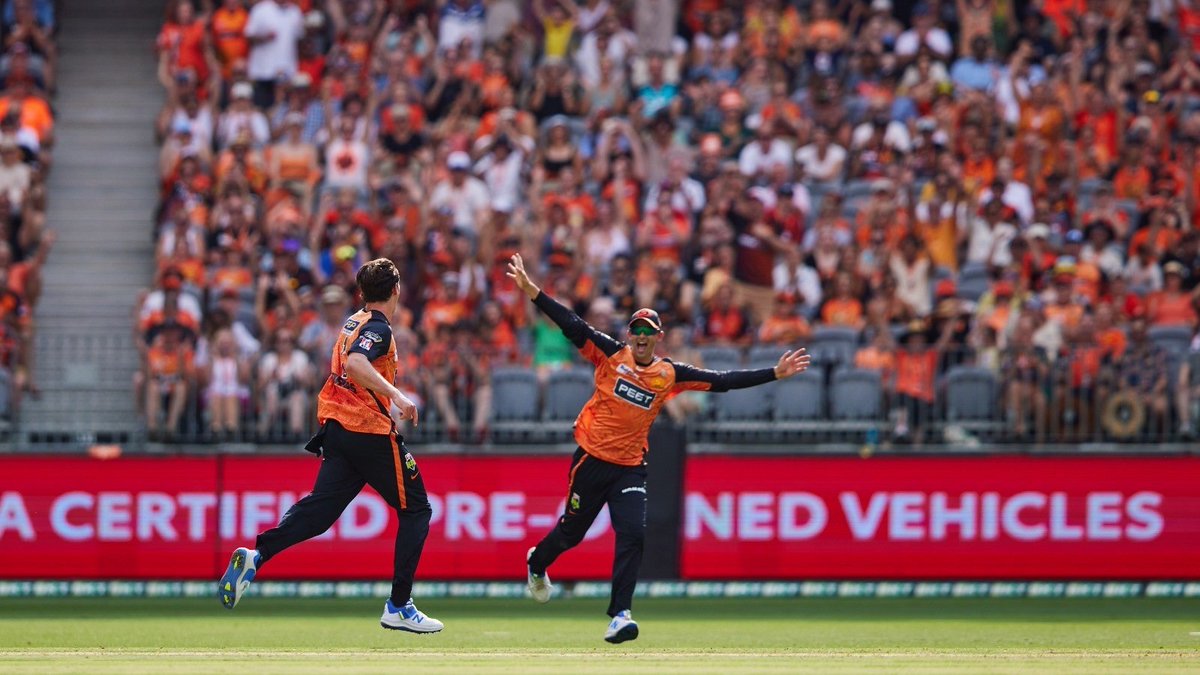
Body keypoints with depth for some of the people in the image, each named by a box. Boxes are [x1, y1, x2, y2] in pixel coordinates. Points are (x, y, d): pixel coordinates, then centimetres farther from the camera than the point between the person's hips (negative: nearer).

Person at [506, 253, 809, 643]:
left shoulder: (670, 374, 3)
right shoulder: (611, 355, -3)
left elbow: (722, 382, 4)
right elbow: (572, 325, -11)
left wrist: (774, 374, -2)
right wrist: (531, 292, -21)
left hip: (630, 468, 2)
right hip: (592, 460, -2)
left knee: (633, 535, -15)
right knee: (572, 530, 11)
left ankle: (619, 616, -13)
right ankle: (537, 563, 44)